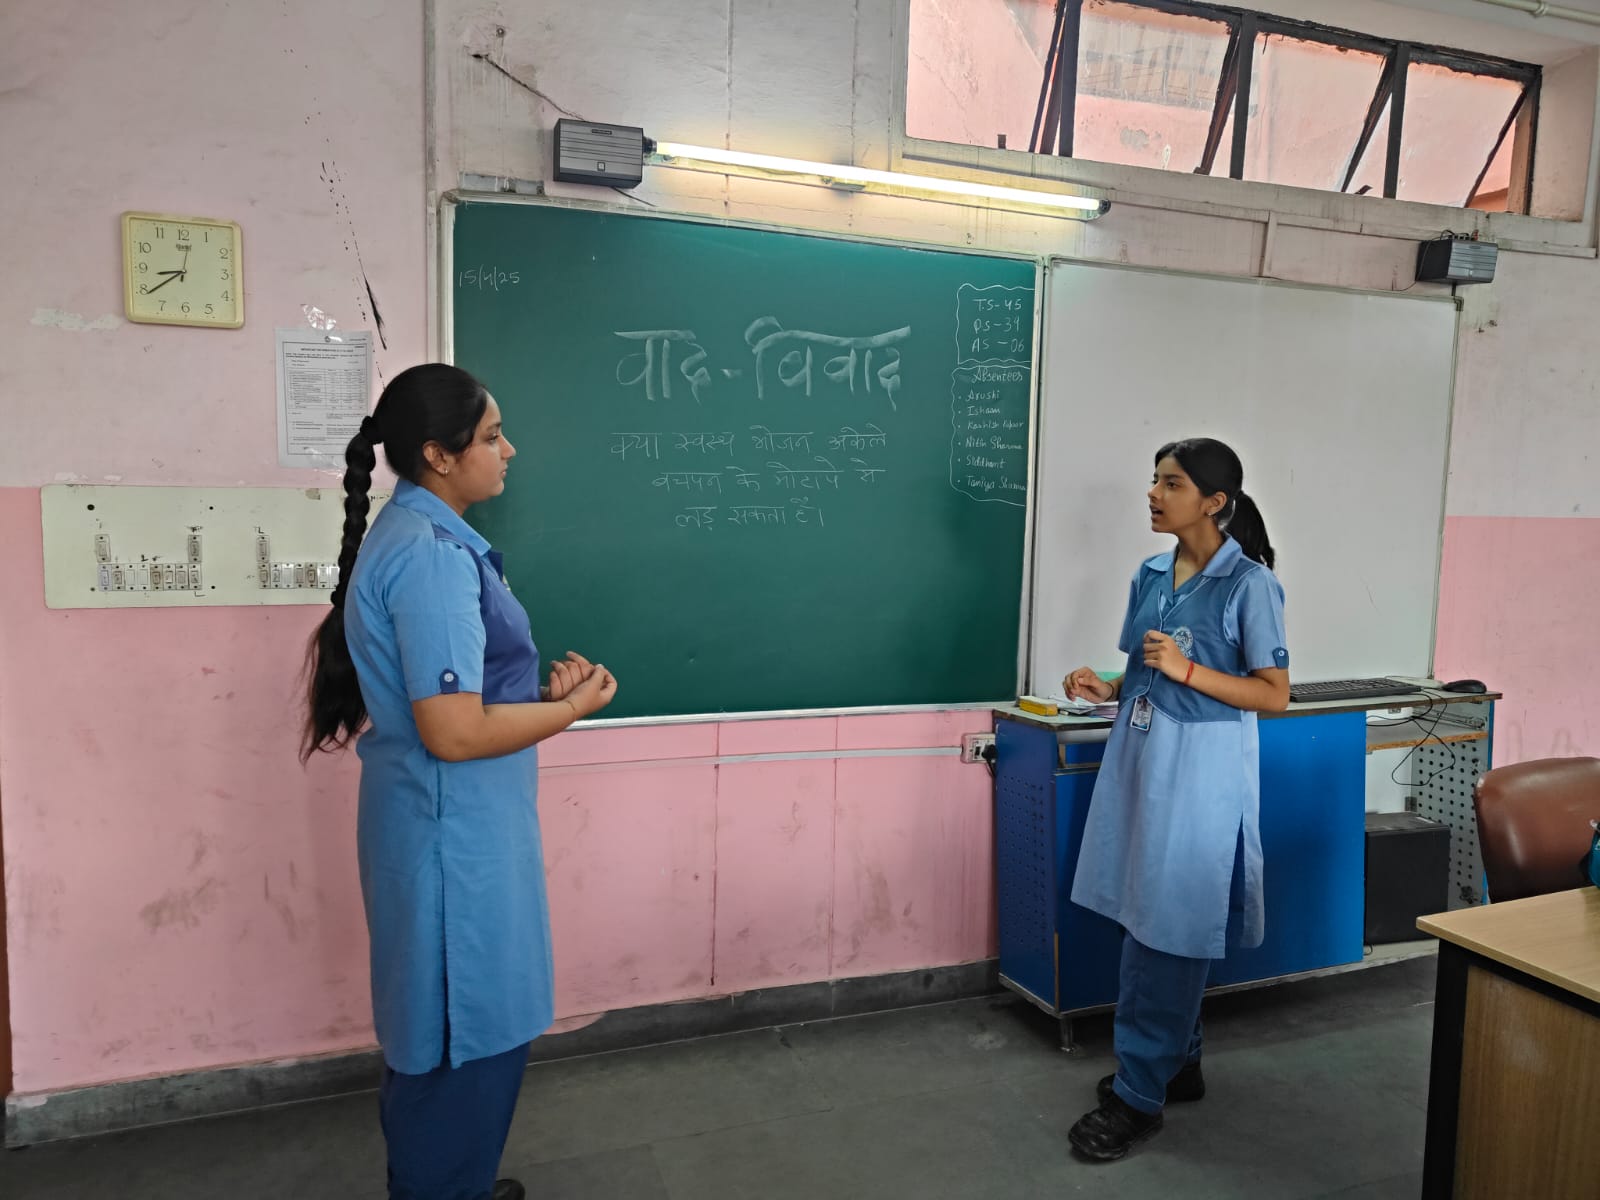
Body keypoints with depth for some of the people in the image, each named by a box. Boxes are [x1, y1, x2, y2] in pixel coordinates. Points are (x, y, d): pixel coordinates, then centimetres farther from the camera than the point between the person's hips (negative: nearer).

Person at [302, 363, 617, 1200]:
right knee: (463, 1036, 7)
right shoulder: (431, 556, -23)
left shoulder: (420, 537, 9)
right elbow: (455, 732, -26)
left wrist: (541, 689, 4)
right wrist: (572, 707, -14)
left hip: (456, 822, 10)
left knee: (449, 1028, 24)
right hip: (453, 831, -10)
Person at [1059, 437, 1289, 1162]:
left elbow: (1275, 696, -10)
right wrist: (1106, 688, 0)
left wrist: (1187, 670, -21)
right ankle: (1178, 1062, 31)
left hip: (1200, 772, -7)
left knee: (1169, 932, 0)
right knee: (1146, 919, 14)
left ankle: (1139, 1095, 11)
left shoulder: (1249, 584, -11)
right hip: (1140, 757, 7)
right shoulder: (1151, 575, 9)